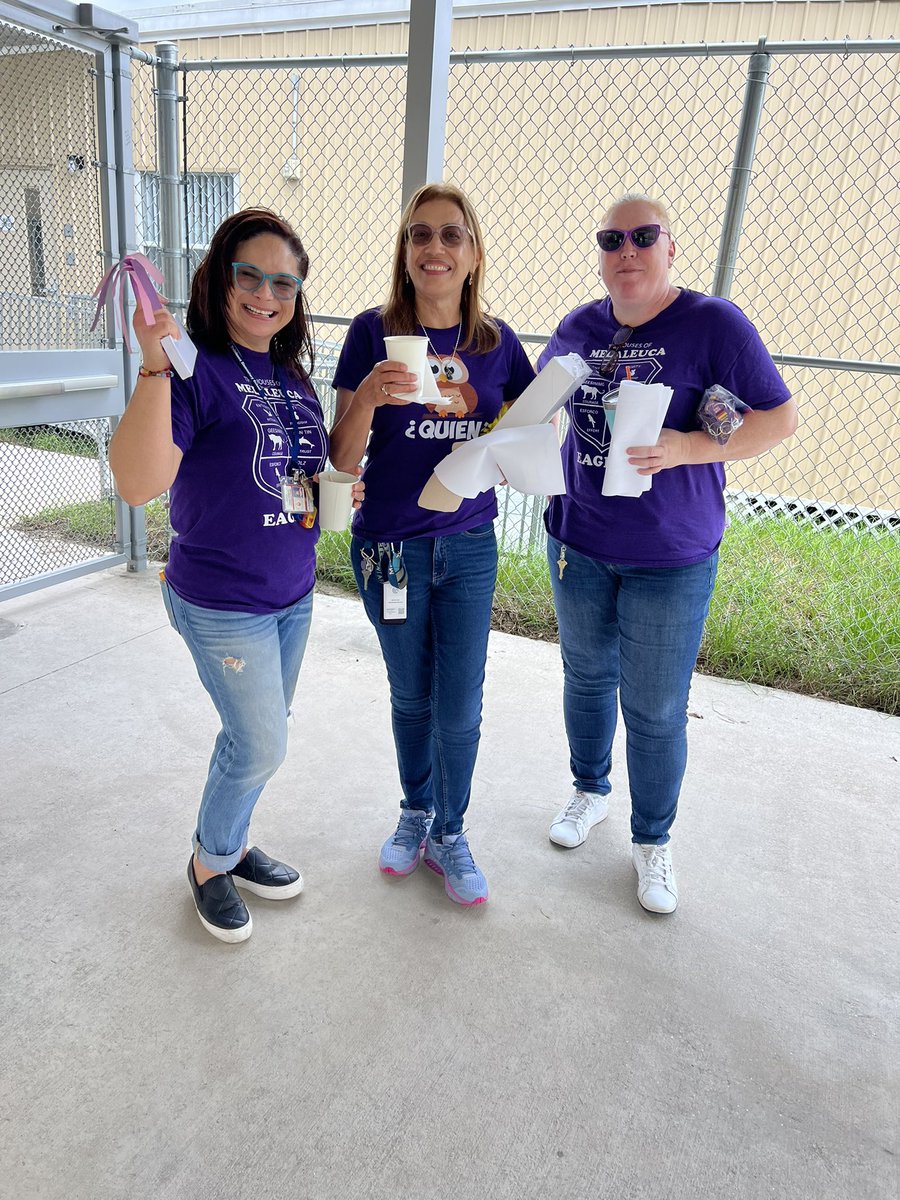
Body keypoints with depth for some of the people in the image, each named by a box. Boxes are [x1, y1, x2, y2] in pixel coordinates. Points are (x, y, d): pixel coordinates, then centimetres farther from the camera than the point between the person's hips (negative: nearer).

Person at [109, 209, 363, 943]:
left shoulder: (293, 374, 5)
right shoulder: (196, 373, -17)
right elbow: (139, 485, -31)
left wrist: (337, 489, 1)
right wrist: (155, 367, -37)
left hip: (294, 593, 7)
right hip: (223, 604, -7)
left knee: (258, 737, 19)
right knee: (262, 745, 3)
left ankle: (234, 846, 42)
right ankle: (210, 863, 31)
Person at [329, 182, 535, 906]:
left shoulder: (497, 342, -1)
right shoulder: (374, 332, -8)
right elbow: (342, 459, -10)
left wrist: (472, 406, -12)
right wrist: (367, 399, -29)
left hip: (469, 547, 1)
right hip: (390, 547, -1)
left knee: (460, 706, 5)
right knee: (411, 696, 15)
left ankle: (450, 833, 29)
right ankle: (416, 813, 40)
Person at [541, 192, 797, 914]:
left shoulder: (713, 323, -11)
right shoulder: (578, 328, 3)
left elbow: (781, 418, -11)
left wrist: (686, 448, -24)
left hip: (671, 561, -4)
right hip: (578, 544, 4)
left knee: (656, 711, 6)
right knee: (586, 676, 20)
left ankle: (652, 840, 29)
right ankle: (591, 791, 45)